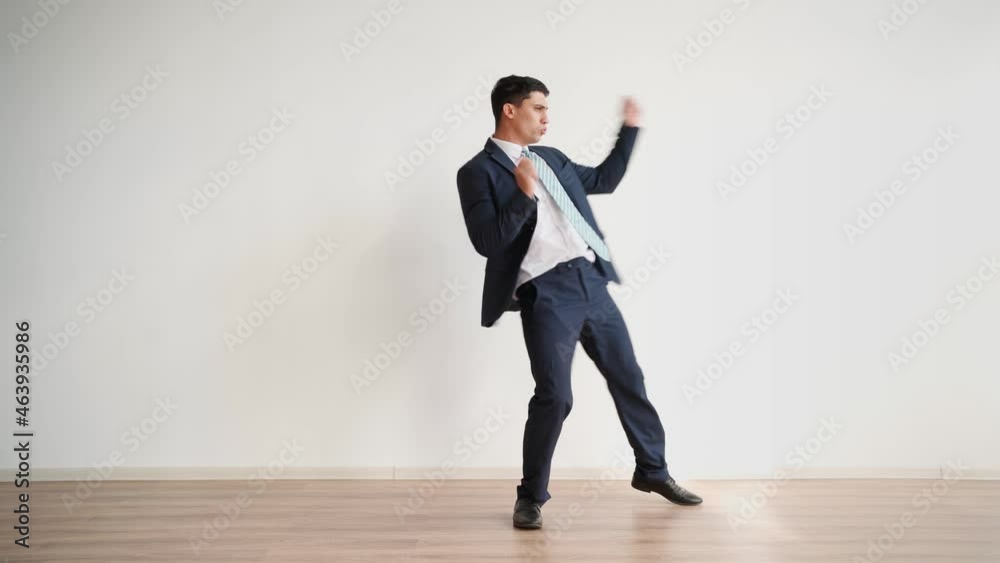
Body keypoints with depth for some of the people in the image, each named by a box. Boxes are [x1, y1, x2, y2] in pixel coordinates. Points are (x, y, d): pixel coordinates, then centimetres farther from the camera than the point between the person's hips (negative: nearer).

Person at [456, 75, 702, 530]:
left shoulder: (551, 158, 19)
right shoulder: (479, 172, -3)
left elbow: (604, 180, 30)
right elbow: (486, 243, -12)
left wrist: (629, 129, 27)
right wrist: (523, 196, -21)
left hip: (591, 281, 7)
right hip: (546, 293, -7)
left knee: (628, 378, 14)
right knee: (554, 395, -9)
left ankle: (652, 470, 32)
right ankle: (531, 496, 12)